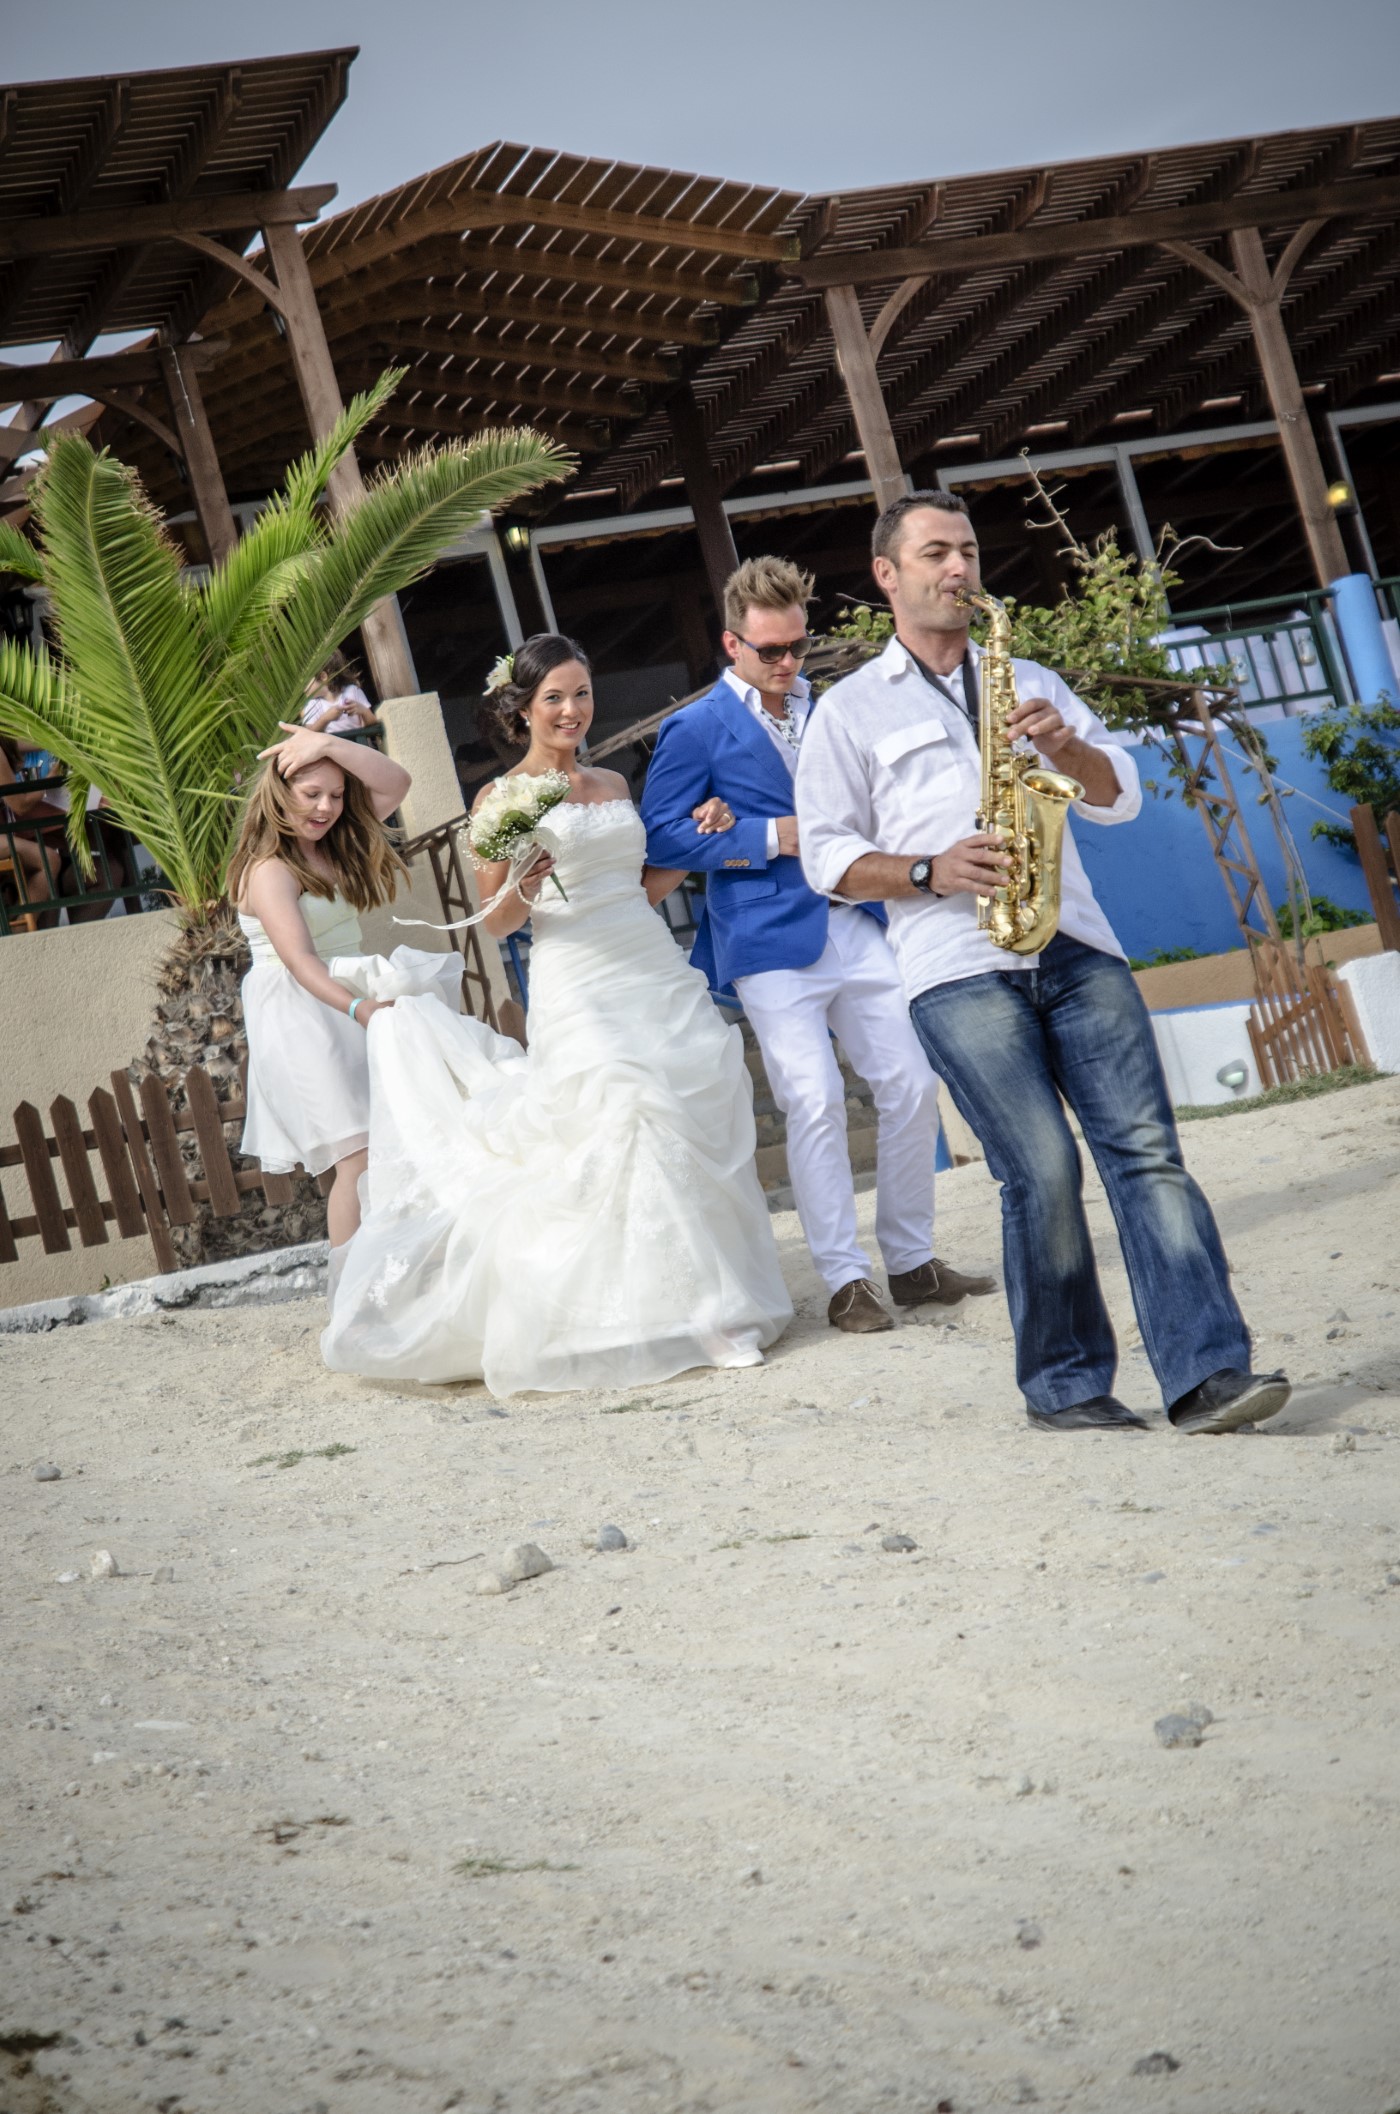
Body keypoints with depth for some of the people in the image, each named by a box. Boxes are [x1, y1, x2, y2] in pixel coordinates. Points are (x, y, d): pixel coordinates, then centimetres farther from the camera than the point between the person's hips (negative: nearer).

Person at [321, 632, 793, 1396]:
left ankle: (704, 1306, 7)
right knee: (624, 1121, -16)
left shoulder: (614, 784, 17)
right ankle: (644, 1322, -11)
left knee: (698, 1120, -2)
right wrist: (522, 888, -19)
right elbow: (494, 923, 2)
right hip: (576, 990, -5)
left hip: (660, 975, 5)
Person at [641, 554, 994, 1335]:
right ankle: (845, 1280, -3)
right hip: (773, 943, -5)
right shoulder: (696, 730, -1)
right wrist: (775, 838, -12)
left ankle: (913, 1262, 14)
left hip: (858, 926, 5)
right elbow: (663, 834, -7)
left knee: (912, 1087, 2)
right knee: (816, 1103, -10)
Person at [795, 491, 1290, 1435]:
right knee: (1042, 1171, -13)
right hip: (958, 969, -3)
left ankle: (1209, 1373, -14)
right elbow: (828, 855, 7)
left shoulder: (1029, 682, 23)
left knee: (1146, 1148, -9)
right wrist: (929, 873, -9)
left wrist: (1068, 747, -3)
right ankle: (1064, 1385, 0)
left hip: (1076, 950, 3)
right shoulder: (850, 709, 12)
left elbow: (1121, 797, 17)